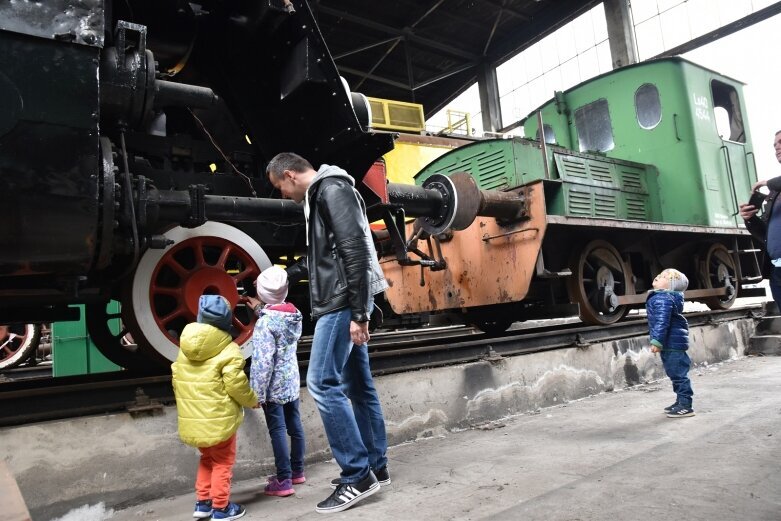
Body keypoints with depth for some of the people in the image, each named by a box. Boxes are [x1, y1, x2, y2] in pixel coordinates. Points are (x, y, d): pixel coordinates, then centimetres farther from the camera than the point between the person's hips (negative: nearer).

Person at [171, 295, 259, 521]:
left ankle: (202, 503, 27)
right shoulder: (228, 350, -15)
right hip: (218, 419, -6)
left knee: (207, 459, 25)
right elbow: (236, 385, -16)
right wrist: (252, 400, 2)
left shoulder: (184, 348, 6)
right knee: (223, 462, 10)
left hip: (193, 420, 6)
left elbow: (177, 381, 12)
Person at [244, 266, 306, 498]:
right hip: (292, 380, 7)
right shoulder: (295, 314, 1)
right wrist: (260, 309, 23)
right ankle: (297, 471, 28)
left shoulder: (265, 322, -19)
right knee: (294, 426, 14)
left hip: (274, 385, -7)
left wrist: (257, 393, -17)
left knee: (277, 430, 1)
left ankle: (283, 481, 8)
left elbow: (263, 361, -22)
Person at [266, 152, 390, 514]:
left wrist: (359, 313, -23)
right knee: (358, 385, 11)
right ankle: (375, 467, 20)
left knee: (322, 383, -10)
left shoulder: (332, 189, -9)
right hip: (341, 303, 10)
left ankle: (358, 475, -3)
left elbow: (355, 250, -20)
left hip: (343, 303, -10)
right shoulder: (322, 194, 22)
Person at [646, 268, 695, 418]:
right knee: (674, 374, 19)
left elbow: (662, 321, -26)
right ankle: (681, 401, 30)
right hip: (670, 344, 11)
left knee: (678, 374, -4)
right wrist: (658, 341, 29)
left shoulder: (663, 298, -19)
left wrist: (657, 341, -27)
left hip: (673, 343, -11)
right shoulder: (659, 297, 15)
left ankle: (686, 406, 3)